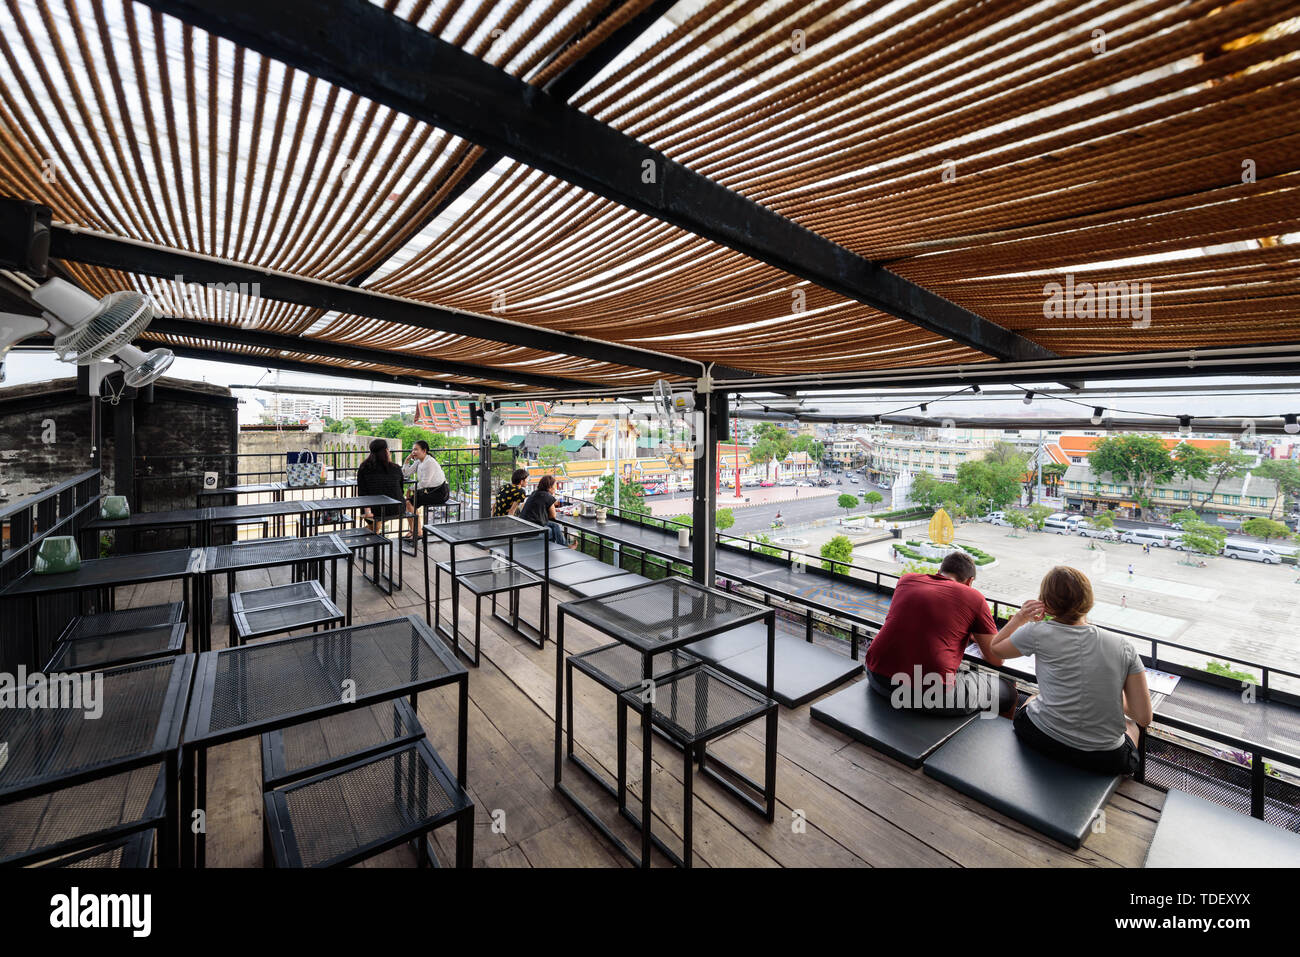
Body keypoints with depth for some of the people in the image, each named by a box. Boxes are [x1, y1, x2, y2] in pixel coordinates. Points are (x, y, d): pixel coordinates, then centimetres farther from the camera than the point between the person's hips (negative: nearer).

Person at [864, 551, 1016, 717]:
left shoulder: (906, 580, 13)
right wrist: (977, 637, 32)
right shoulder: (974, 598, 3)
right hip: (930, 694, -5)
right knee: (1007, 689, 19)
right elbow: (997, 659, 11)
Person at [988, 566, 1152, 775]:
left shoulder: (1038, 633, -10)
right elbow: (1144, 718, -1)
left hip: (1043, 740, -1)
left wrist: (1019, 618, 9)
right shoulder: (1124, 648, -3)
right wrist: (1113, 697, 18)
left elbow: (996, 648, 9)